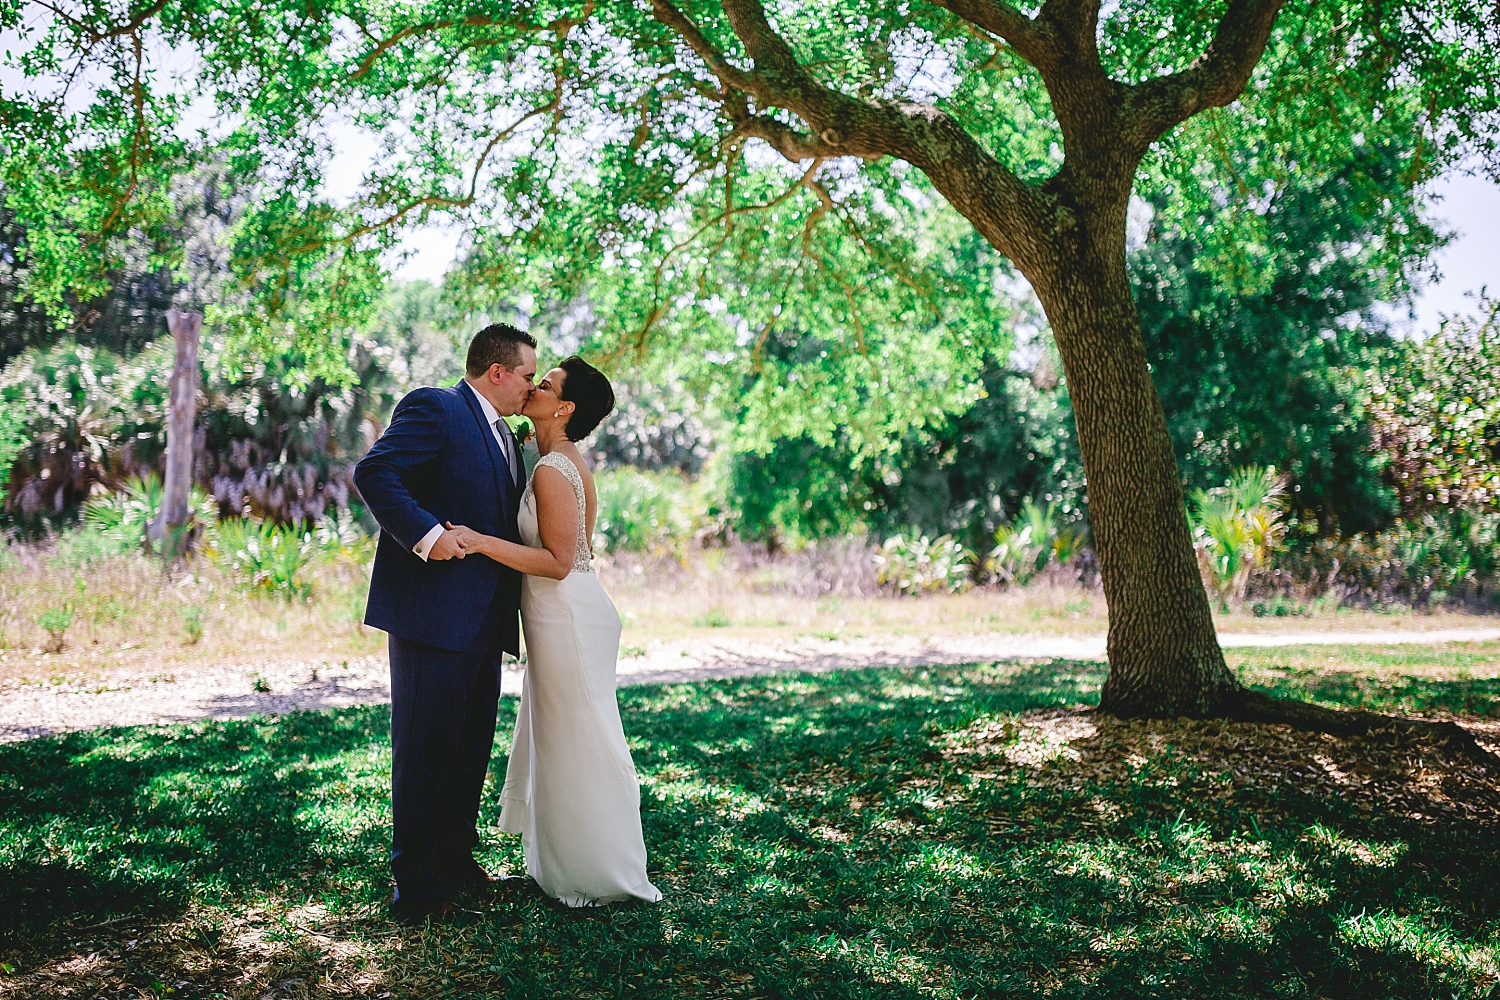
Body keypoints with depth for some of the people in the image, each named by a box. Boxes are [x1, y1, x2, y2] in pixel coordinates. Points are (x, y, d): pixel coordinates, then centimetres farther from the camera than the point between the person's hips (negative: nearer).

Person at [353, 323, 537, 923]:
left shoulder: (505, 437, 21)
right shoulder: (435, 409, -8)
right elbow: (373, 473, -19)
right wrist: (426, 534, -24)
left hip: (482, 622, 9)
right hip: (432, 614, -9)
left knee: (471, 749, 17)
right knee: (425, 751, -2)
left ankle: (455, 860, 32)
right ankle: (416, 890, 7)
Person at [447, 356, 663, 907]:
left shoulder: (552, 470, -20)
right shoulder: (569, 462, 11)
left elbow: (557, 562, -23)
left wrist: (482, 542, -27)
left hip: (567, 616, -10)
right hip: (561, 614, 10)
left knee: (577, 747, 2)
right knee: (555, 741, 19)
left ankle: (599, 877, 16)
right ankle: (556, 865, 32)